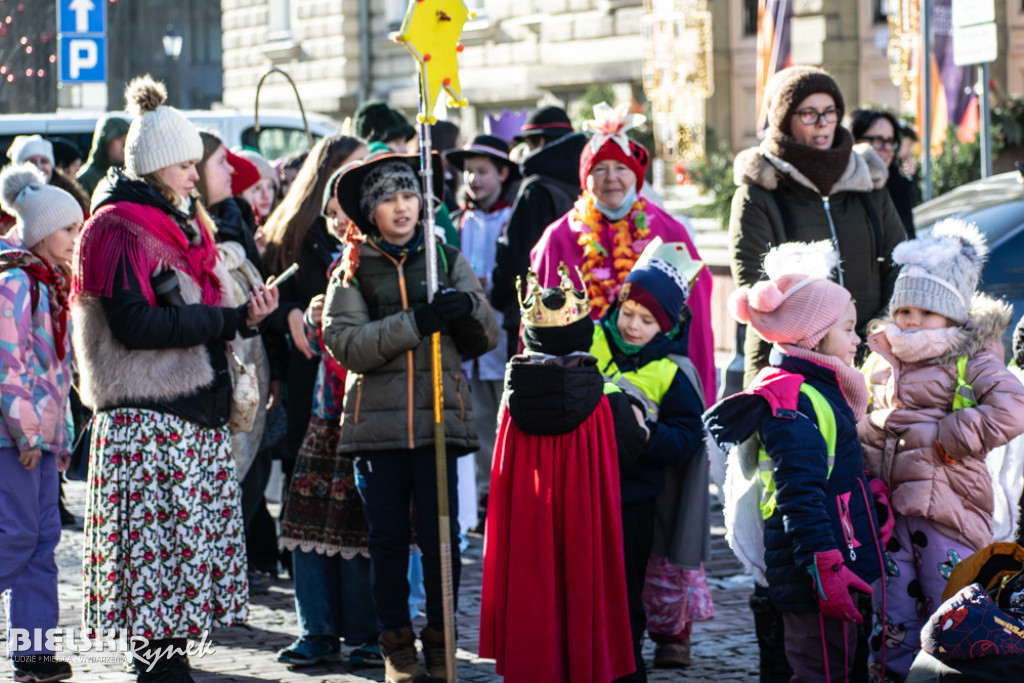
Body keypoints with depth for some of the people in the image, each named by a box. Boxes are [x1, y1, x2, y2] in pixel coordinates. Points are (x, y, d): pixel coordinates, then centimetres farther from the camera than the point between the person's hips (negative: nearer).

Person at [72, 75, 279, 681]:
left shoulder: (186, 223, 19)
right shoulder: (118, 228, -9)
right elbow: (134, 324, -19)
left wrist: (247, 314, 4)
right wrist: (231, 320, -18)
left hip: (196, 414, 9)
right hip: (146, 417, -9)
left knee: (194, 540, 7)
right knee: (158, 543, -9)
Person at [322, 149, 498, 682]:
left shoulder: (447, 260, 11)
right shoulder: (353, 270, 7)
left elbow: (487, 339, 8)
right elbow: (345, 343, -8)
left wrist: (469, 308, -14)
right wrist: (413, 323, -18)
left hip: (439, 417, 0)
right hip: (377, 417, 0)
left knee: (441, 534, -2)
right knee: (388, 537, 3)